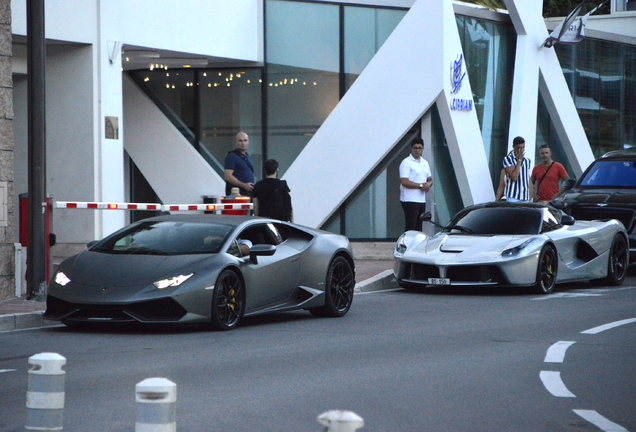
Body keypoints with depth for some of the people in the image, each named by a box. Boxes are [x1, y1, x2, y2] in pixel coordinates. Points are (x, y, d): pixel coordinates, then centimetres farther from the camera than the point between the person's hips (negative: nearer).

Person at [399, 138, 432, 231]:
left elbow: (430, 179, 23)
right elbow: (404, 182, -17)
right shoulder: (406, 163, -8)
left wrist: (428, 185, -2)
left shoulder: (425, 163, 16)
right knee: (410, 228, -11)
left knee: (418, 228, 9)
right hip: (410, 200, -8)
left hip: (422, 200, 8)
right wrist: (421, 185, -15)